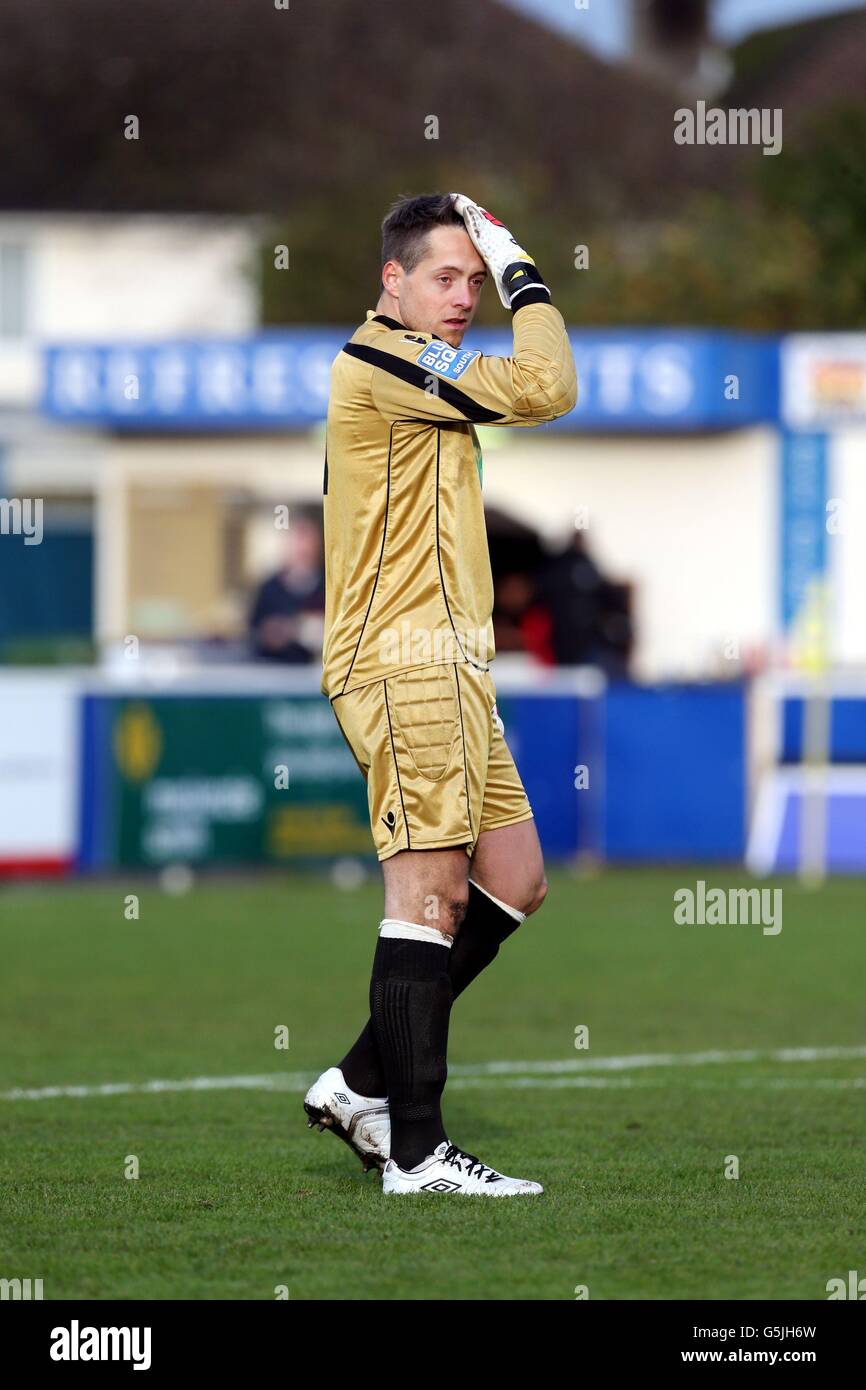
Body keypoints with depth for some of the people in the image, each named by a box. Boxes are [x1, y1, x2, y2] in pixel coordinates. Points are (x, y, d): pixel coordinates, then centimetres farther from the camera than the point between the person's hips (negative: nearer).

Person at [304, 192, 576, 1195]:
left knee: (514, 882, 10)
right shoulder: (380, 360, -12)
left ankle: (363, 1083, 13)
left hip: (444, 673, 11)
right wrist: (519, 271, -7)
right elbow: (545, 388, -18)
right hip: (405, 669, -11)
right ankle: (416, 1152, -11)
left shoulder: (401, 376, 21)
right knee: (432, 888, -11)